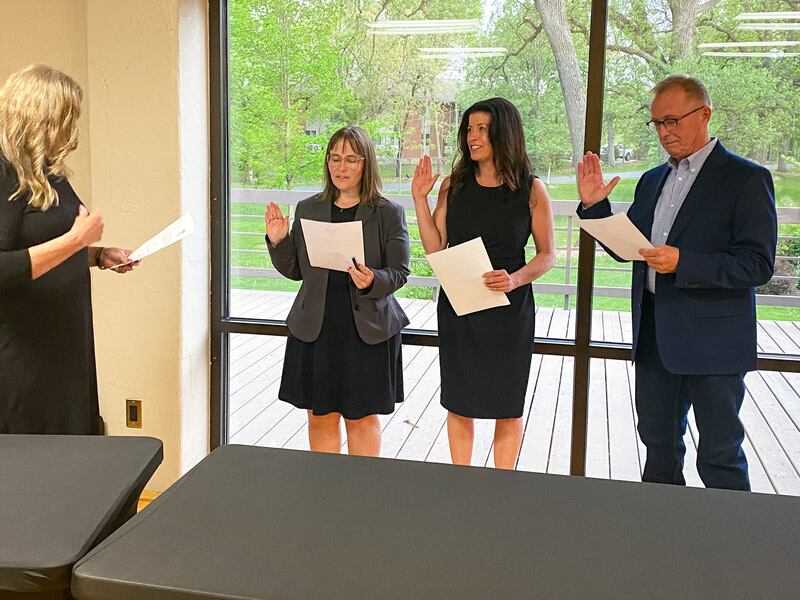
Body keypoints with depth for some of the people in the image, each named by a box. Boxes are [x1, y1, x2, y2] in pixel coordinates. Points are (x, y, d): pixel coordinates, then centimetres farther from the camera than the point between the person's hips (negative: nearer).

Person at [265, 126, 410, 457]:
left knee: (361, 417, 8)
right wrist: (277, 242, -7)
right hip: (314, 328, 3)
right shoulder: (308, 209, 7)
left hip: (367, 331, -3)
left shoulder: (389, 213, -2)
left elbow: (399, 272, -4)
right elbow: (294, 270, 10)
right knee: (320, 416, 11)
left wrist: (373, 281, -23)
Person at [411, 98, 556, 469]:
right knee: (459, 403, 12)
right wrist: (419, 198, -7)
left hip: (508, 310, -2)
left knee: (507, 406, 9)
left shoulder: (531, 190, -6)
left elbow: (547, 254, -2)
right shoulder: (453, 186, 2)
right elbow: (434, 248, 0)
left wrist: (516, 278, -19)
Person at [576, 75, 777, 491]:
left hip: (712, 341, -7)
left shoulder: (746, 179, -9)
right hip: (654, 339, 7)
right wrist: (594, 205, 1)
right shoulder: (652, 180, 12)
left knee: (720, 456, 4)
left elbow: (758, 264, -15)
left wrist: (682, 263, -25)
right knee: (659, 445, 19)